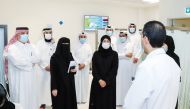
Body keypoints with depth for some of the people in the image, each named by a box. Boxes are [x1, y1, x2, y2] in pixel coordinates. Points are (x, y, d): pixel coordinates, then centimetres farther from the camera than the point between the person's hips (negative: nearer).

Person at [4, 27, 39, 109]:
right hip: (18, 78, -5)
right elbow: (17, 62, -19)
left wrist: (25, 59, -12)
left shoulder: (31, 46, 11)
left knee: (30, 98, 9)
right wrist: (30, 61, -7)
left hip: (30, 78, 5)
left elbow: (37, 59, -1)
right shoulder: (12, 47, -7)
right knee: (20, 98, -2)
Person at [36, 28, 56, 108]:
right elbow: (37, 57, -6)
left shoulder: (55, 43, 6)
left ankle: (53, 101, 14)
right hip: (42, 69, -1)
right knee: (42, 85, 2)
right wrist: (45, 66, -12)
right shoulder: (39, 43, 1)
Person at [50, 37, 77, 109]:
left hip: (69, 84, 5)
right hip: (59, 85, -5)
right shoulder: (54, 57, -11)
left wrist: (73, 70, -6)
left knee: (70, 103, 7)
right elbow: (53, 74, -12)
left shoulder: (70, 55, 6)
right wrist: (54, 88, -16)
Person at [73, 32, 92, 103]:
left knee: (85, 81, 1)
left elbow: (90, 56, 1)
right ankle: (77, 98, 4)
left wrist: (84, 64, -9)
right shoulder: (76, 46, 5)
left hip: (86, 67, 1)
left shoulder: (88, 46, 8)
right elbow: (74, 56, 0)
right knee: (77, 82, -3)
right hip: (77, 66, -1)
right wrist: (79, 63, -10)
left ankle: (84, 98, 8)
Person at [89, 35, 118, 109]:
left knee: (108, 102, 2)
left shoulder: (114, 54, -1)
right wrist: (99, 80, -13)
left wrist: (106, 81, -12)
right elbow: (94, 69, 0)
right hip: (97, 83, 1)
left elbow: (114, 70, -5)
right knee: (97, 102, 3)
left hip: (110, 84, -1)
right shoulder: (96, 54, 3)